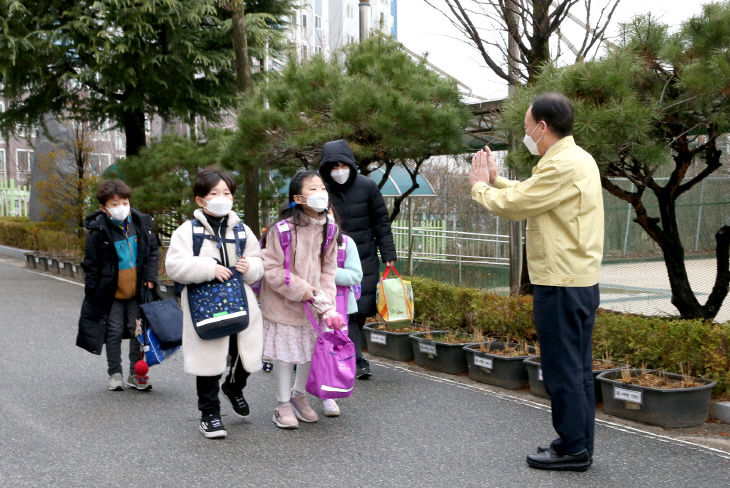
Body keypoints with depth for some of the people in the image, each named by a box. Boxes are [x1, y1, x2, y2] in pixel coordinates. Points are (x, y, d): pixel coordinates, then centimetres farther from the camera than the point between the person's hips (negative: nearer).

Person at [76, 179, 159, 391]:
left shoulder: (141, 223, -1)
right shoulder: (98, 231, -10)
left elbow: (153, 251, 10)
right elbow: (91, 265, -4)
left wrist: (150, 276, -1)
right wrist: (92, 293, -4)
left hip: (137, 289, 3)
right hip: (111, 292, -3)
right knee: (114, 332, 5)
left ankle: (136, 374, 18)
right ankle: (115, 373, 19)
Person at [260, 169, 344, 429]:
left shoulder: (328, 230, 0)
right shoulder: (282, 229, -19)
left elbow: (328, 271, 2)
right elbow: (272, 271, -17)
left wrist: (326, 306, -9)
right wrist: (304, 291, -17)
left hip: (313, 306, 5)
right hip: (283, 305, -5)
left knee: (311, 350, 14)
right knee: (284, 352, 5)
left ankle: (299, 394, 38)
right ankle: (283, 404, 23)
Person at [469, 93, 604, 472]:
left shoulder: (562, 165, -18)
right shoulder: (577, 159, 15)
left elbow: (513, 204, -14)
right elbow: (529, 195, 20)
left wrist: (480, 186, 3)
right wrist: (495, 180, 19)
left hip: (560, 285, -10)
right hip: (579, 281, 10)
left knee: (562, 370, -1)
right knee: (577, 369, 15)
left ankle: (572, 448, 7)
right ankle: (580, 446, 24)